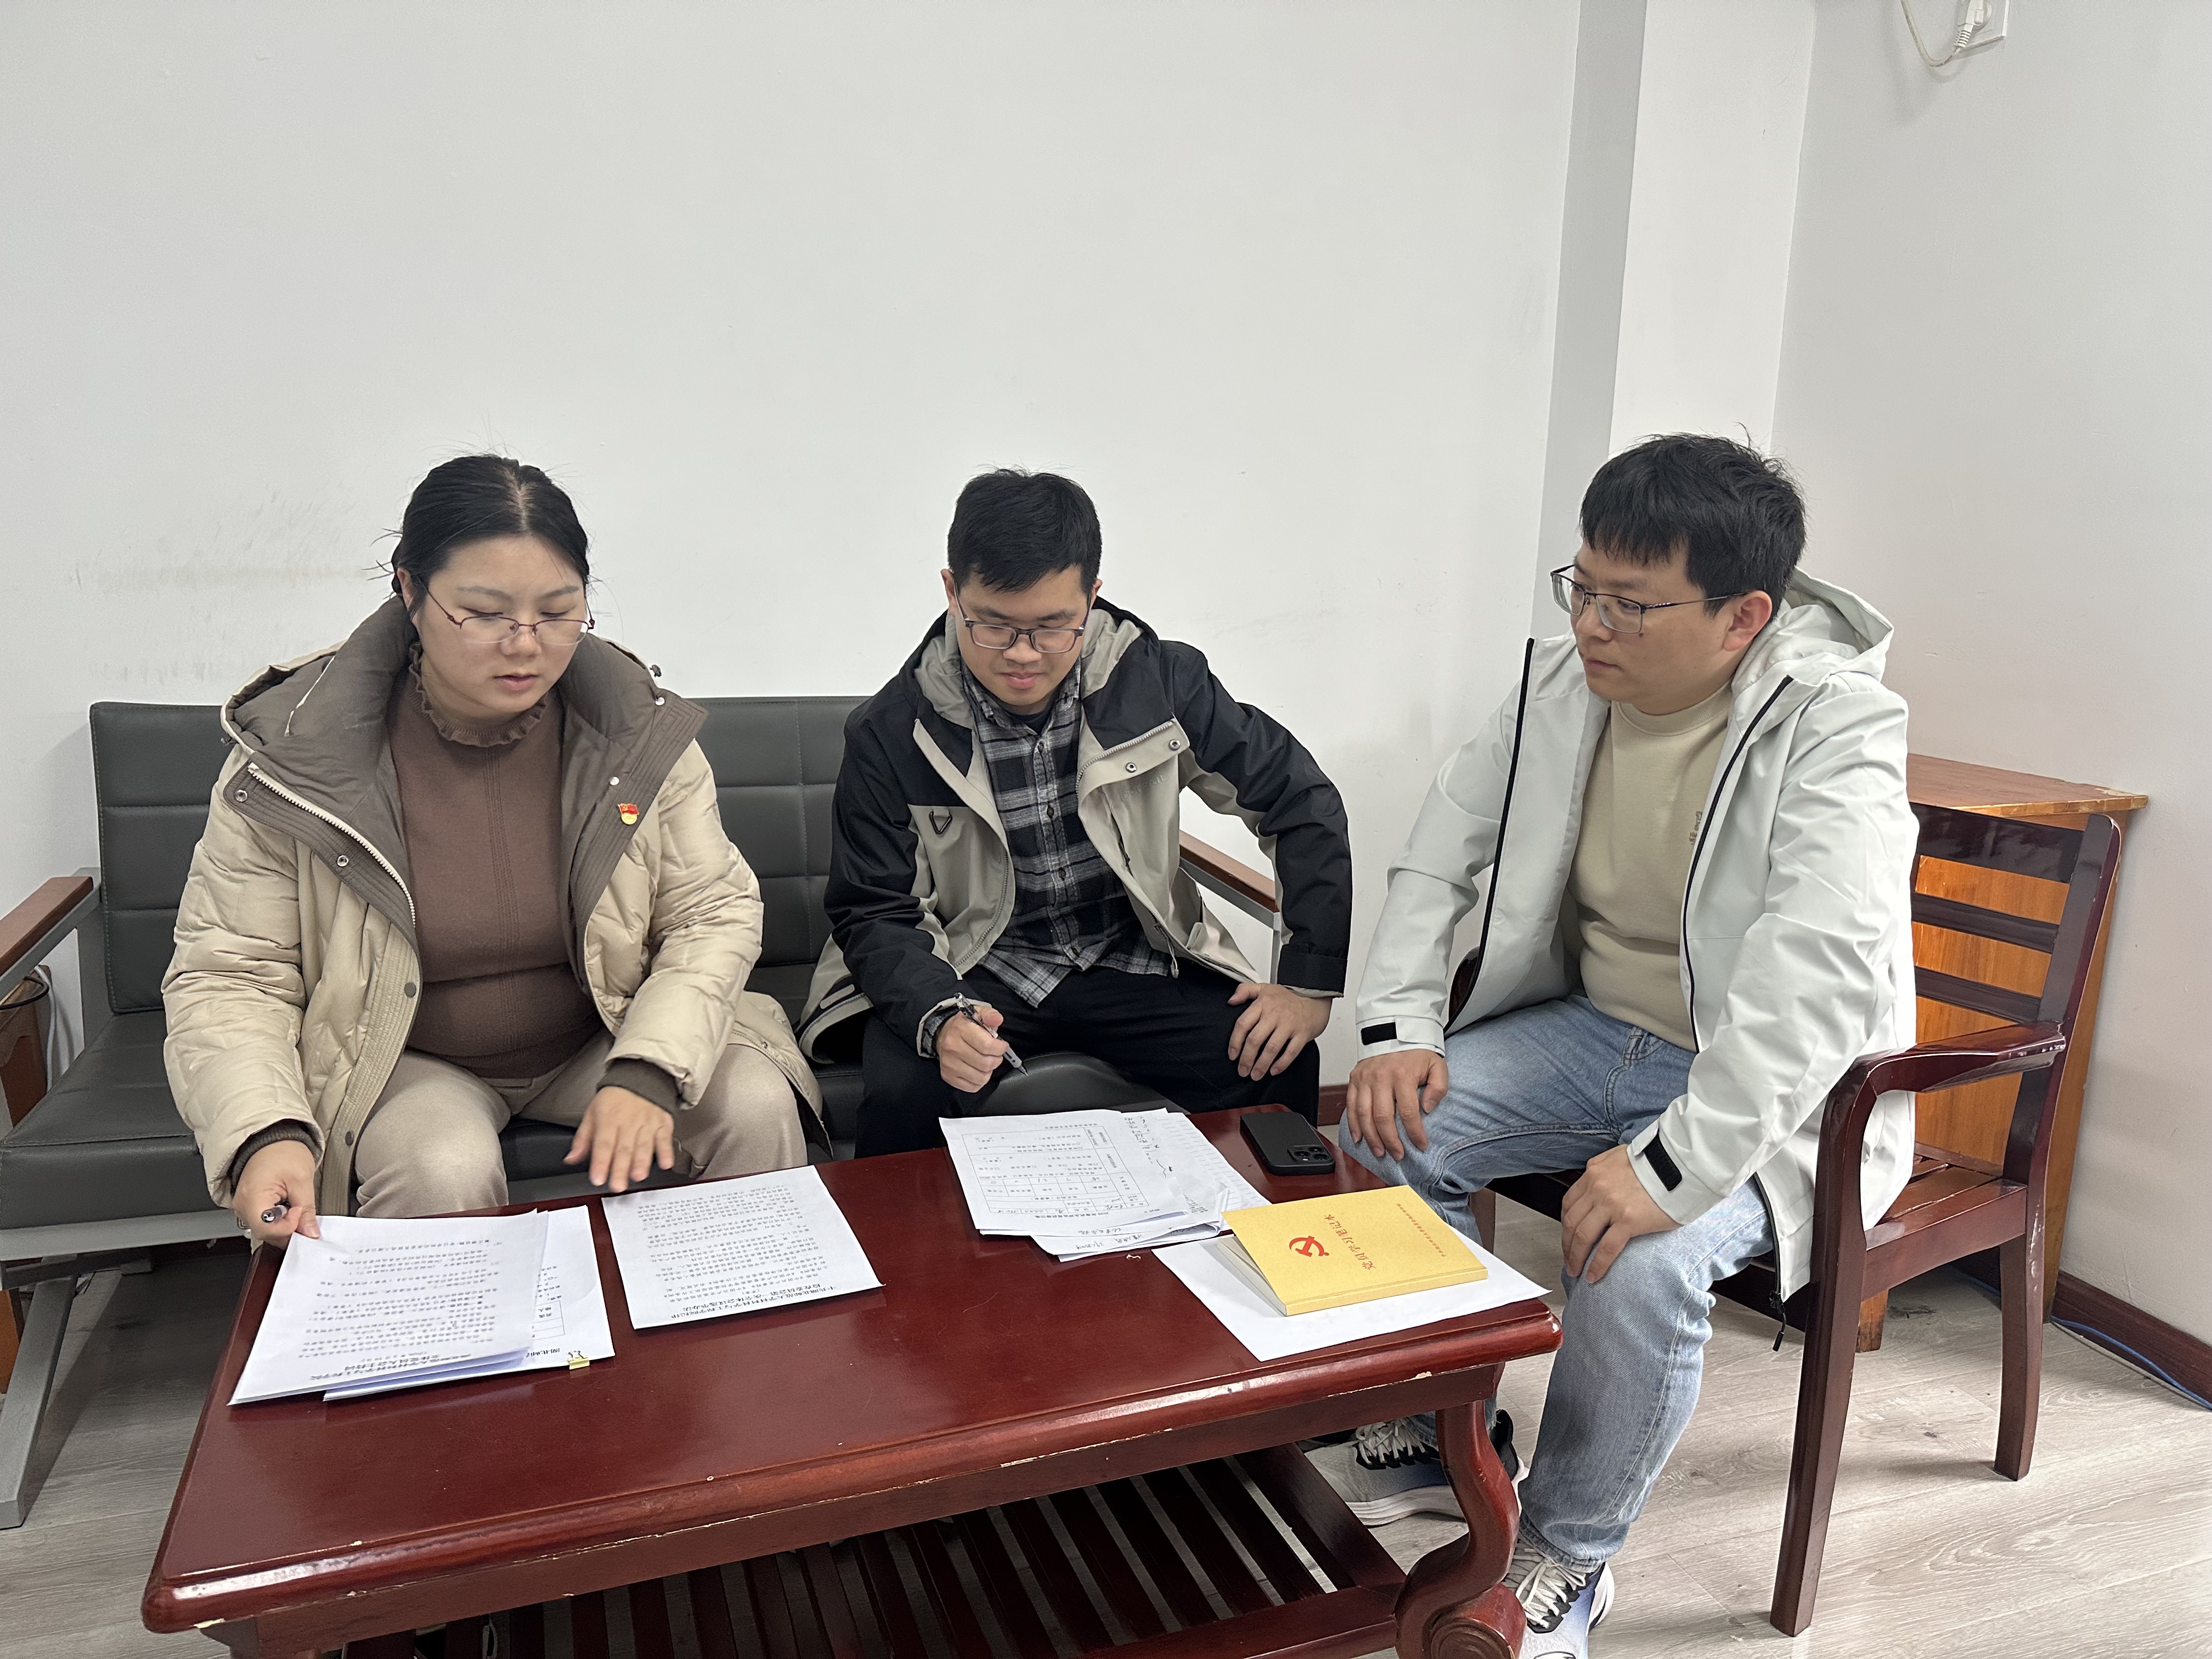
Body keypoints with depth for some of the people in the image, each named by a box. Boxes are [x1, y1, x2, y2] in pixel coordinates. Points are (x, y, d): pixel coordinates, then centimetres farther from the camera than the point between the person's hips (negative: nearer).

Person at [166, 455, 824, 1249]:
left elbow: (714, 913, -6)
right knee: (443, 1173, -33)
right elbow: (227, 975, -9)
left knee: (759, 1105, -20)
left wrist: (646, 1071, -23)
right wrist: (266, 1134, -28)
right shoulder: (298, 753, -14)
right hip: (407, 1061, -1)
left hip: (603, 1040, 2)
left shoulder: (636, 728, -9)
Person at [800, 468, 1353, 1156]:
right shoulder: (891, 733, -12)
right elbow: (872, 915, -8)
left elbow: (1302, 801, -1)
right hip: (970, 973, -1)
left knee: (1277, 1068, -21)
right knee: (903, 1097, -31)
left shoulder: (1160, 681, -9)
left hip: (1129, 961, 2)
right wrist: (939, 1017, -30)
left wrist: (1310, 983, -7)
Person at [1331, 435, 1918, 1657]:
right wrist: (1399, 1030, -10)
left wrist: (1672, 1166, -40)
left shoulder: (1835, 731, -23)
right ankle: (1443, 1438, 12)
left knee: (1643, 1262, -30)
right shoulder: (1566, 682, -5)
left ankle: (1565, 1557, 1)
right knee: (1390, 1127, -11)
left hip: (1763, 1086, -5)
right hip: (1595, 1029, 6)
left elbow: (1823, 976, -34)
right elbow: (1442, 849, 2)